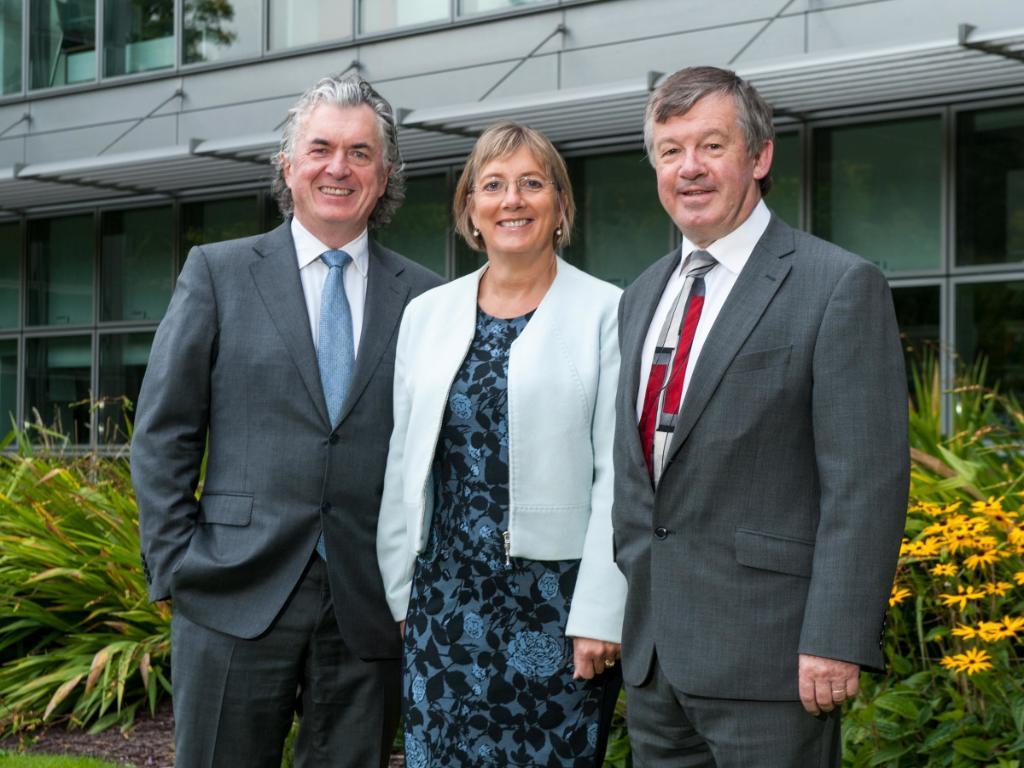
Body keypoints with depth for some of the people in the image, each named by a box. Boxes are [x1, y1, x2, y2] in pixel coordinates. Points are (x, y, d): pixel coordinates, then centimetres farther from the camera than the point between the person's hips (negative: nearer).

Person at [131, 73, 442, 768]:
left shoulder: (422, 296, 7)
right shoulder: (217, 273, 5)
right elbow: (162, 433, 4)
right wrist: (176, 566, -2)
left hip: (370, 608, 1)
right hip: (237, 599, -1)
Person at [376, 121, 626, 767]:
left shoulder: (606, 313, -3)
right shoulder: (427, 313, 10)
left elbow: (616, 475, -7)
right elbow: (404, 459, 13)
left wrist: (600, 613, -11)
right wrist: (402, 590, 10)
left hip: (555, 603, -4)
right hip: (447, 599, 4)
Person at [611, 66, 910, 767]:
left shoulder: (841, 287, -8)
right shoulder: (644, 295, 16)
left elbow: (867, 481, -13)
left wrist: (836, 639, -19)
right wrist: (623, 600, 15)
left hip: (766, 653, -7)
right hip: (654, 653, 7)